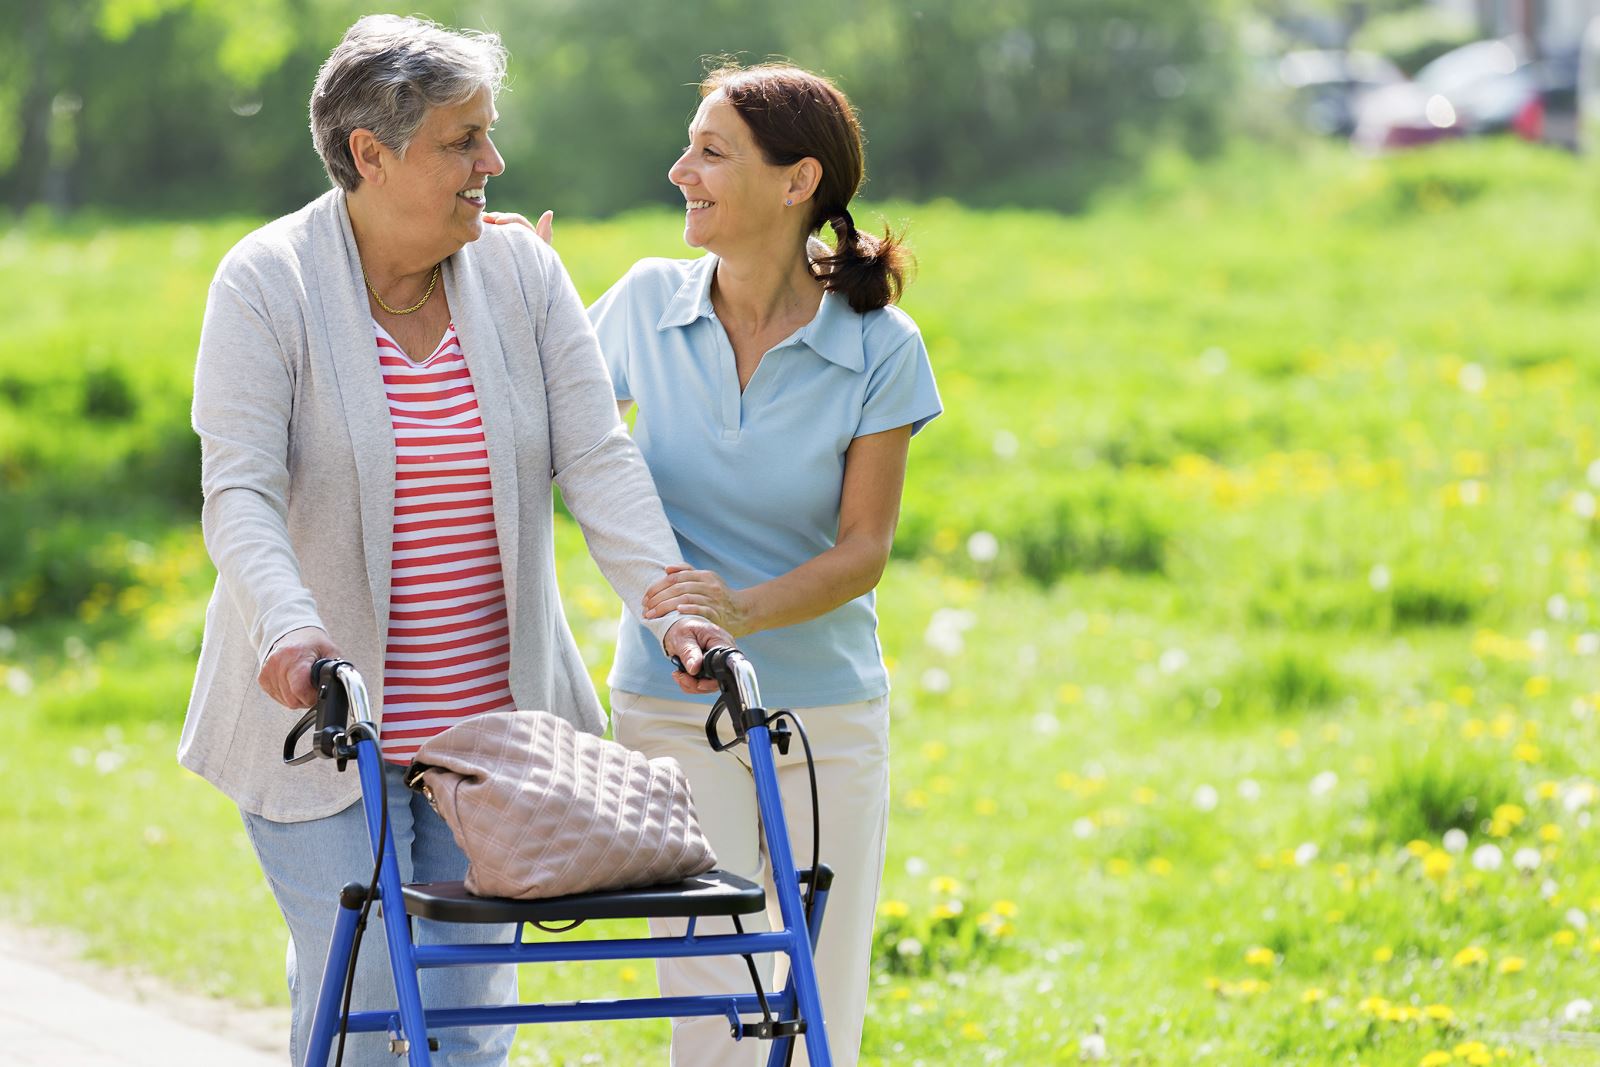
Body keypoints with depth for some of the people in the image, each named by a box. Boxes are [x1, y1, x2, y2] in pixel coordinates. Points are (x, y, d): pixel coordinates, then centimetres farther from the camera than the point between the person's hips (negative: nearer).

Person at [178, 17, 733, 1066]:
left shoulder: (523, 275, 3)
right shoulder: (267, 282, -8)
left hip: (491, 723, 4)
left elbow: (598, 459, -3)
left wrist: (666, 597, -19)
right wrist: (288, 626, -35)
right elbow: (241, 491, -17)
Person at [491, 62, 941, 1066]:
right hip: (673, 712, 0)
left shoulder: (880, 349, -8)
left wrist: (746, 609, -25)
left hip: (828, 716, 0)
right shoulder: (649, 303, -2)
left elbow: (863, 551, -8)